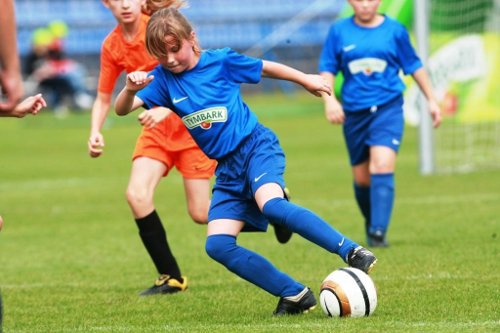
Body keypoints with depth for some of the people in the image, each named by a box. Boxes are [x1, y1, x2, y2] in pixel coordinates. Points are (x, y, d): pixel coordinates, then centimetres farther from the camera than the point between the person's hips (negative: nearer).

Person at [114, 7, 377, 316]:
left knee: (270, 205, -35)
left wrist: (306, 80, 20)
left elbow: (265, 67, 10)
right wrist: (131, 88, -30)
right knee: (217, 245, -11)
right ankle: (295, 295, -8)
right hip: (227, 169, 5)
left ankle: (352, 252, -34)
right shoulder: (163, 78, 0)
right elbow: (122, 109, -8)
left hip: (256, 146, -5)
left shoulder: (221, 61, -6)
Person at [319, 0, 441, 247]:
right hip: (354, 113, 2)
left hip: (388, 108, -2)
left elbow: (414, 66, 12)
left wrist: (431, 100, 15)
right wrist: (329, 98, -13)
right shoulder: (339, 31, 3)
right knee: (362, 179, 8)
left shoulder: (395, 30, 2)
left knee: (382, 165, -22)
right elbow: (327, 69, 4)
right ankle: (371, 225, 33)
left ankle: (378, 233, -25)